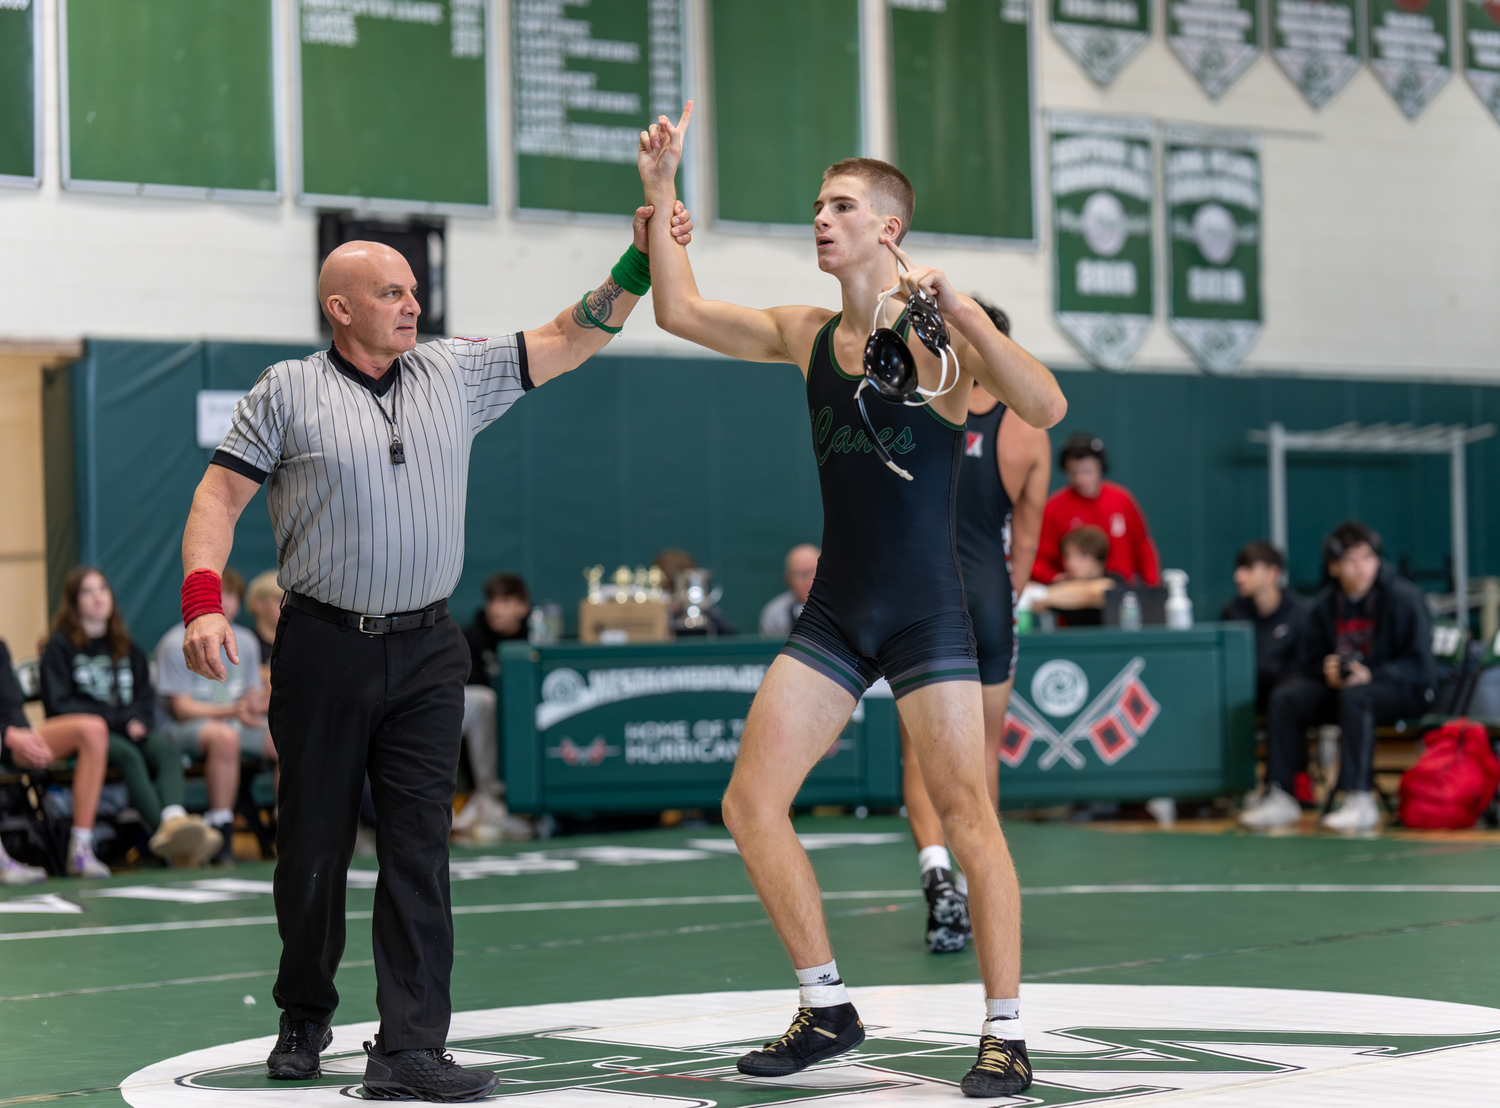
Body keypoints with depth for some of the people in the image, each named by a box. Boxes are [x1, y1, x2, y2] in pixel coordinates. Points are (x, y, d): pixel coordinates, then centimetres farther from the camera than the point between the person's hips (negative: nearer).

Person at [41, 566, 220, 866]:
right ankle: (164, 828, -57)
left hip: (131, 729, 4)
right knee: (128, 756, -36)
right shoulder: (60, 647, 8)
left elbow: (146, 695, 20)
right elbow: (59, 706, -2)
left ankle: (174, 818, -57)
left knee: (165, 749, -30)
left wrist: (140, 721, -6)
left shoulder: (126, 647, 25)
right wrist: (120, 719, -9)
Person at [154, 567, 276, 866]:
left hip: (239, 724, 6)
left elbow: (256, 697, 14)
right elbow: (182, 707, -10)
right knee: (225, 736, -41)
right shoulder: (177, 644, -4)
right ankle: (220, 840, -38)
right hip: (188, 729, -6)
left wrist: (256, 705, -13)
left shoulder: (245, 642, 15)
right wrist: (232, 711, -23)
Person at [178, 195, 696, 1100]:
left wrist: (639, 262, -1)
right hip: (324, 649, -2)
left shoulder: (456, 373, 9)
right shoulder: (288, 392, -1)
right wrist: (204, 600, -16)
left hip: (426, 652, 2)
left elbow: (570, 340, 11)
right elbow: (220, 495, -2)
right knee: (314, 846, 6)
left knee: (420, 847, -5)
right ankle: (305, 1020, 28)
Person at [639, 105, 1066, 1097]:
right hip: (834, 614, 6)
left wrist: (959, 310, -29)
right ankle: (828, 1012, 12)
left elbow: (1046, 409, -21)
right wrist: (661, 191, 9)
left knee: (965, 811, -8)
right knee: (751, 802, 0)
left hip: (927, 611, -6)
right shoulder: (808, 337, 9)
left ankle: (1006, 1034, 1)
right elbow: (679, 311, 15)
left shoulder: (940, 331, -8)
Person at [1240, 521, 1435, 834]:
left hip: (1403, 690, -5)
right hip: (1338, 685, 5)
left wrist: (1370, 675, -26)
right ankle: (1280, 796, -19)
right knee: (1285, 698, -18)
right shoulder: (1325, 604, 5)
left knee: (1354, 697, -38)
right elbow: (1309, 659, 13)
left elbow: (1419, 666, -12)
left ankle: (1360, 801, -42)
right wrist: (1327, 670, -12)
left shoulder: (1403, 597, -10)